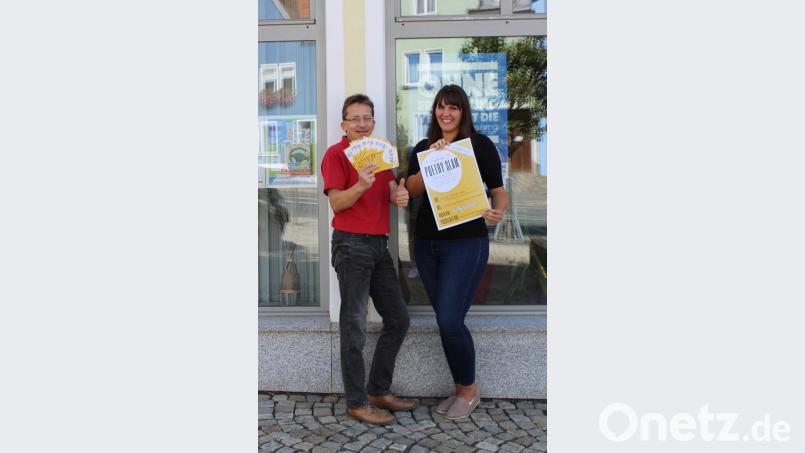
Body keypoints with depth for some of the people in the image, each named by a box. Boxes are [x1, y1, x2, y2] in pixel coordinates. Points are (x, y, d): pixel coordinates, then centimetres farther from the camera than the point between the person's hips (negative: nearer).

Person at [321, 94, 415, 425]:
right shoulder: (336, 153, -4)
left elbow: (391, 192, 20)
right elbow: (336, 203, -12)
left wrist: (399, 195, -4)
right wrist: (360, 185, -30)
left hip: (379, 243, 8)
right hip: (351, 244, -8)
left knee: (398, 319, 11)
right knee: (355, 326, -2)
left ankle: (379, 391, 25)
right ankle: (357, 402, 12)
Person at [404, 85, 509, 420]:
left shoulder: (480, 144, -1)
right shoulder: (423, 148, 12)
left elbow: (498, 190, -1)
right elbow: (411, 190, 0)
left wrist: (498, 212, -21)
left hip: (466, 243, -5)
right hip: (427, 243, 5)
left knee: (450, 320, -9)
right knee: (445, 320, 10)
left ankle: (470, 389, 17)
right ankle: (460, 388, 28)